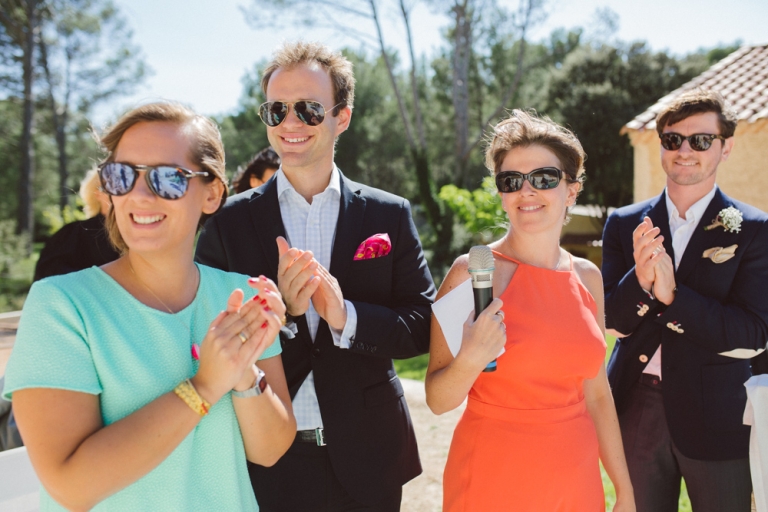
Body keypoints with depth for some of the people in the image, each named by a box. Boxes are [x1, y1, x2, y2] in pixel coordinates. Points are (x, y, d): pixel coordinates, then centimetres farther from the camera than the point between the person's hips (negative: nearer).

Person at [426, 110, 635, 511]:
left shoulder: (587, 277, 2)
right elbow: (438, 400, -11)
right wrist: (471, 359, -30)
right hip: (493, 479, -4)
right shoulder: (472, 271, -13)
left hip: (575, 479, 5)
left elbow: (596, 393, 9)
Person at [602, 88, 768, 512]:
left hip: (715, 416, -2)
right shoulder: (625, 224, 2)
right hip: (637, 408, 2)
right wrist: (639, 281, -22)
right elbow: (611, 318, -1)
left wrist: (671, 295, -26)